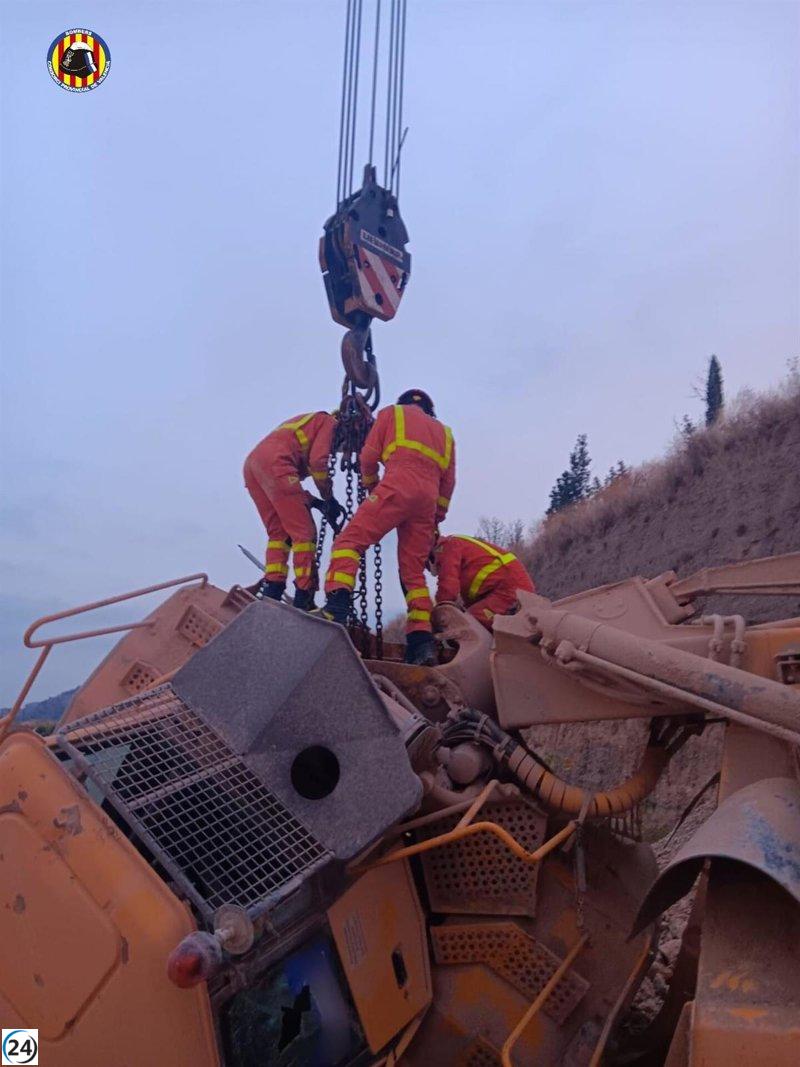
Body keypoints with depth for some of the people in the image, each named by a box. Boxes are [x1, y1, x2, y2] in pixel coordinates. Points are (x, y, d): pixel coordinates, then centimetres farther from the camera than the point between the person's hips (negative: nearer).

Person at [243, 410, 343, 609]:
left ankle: (271, 594, 5)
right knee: (304, 532, -6)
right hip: (275, 463, -9)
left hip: (251, 463, 9)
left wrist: (313, 501, 18)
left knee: (278, 532, 13)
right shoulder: (330, 422, 11)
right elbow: (318, 461, -7)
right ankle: (304, 600, -9)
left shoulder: (306, 423, 36)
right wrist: (329, 498, 4)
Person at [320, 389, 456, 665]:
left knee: (350, 540, -8)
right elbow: (448, 482, 25)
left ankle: (336, 607, -30)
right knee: (413, 572, 8)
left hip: (397, 487, -5)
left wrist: (370, 487, 30)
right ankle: (422, 642, -3)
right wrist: (436, 520, 27)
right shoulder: (444, 431, 34)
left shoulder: (392, 412, 23)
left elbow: (368, 456, 13)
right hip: (428, 498, 5)